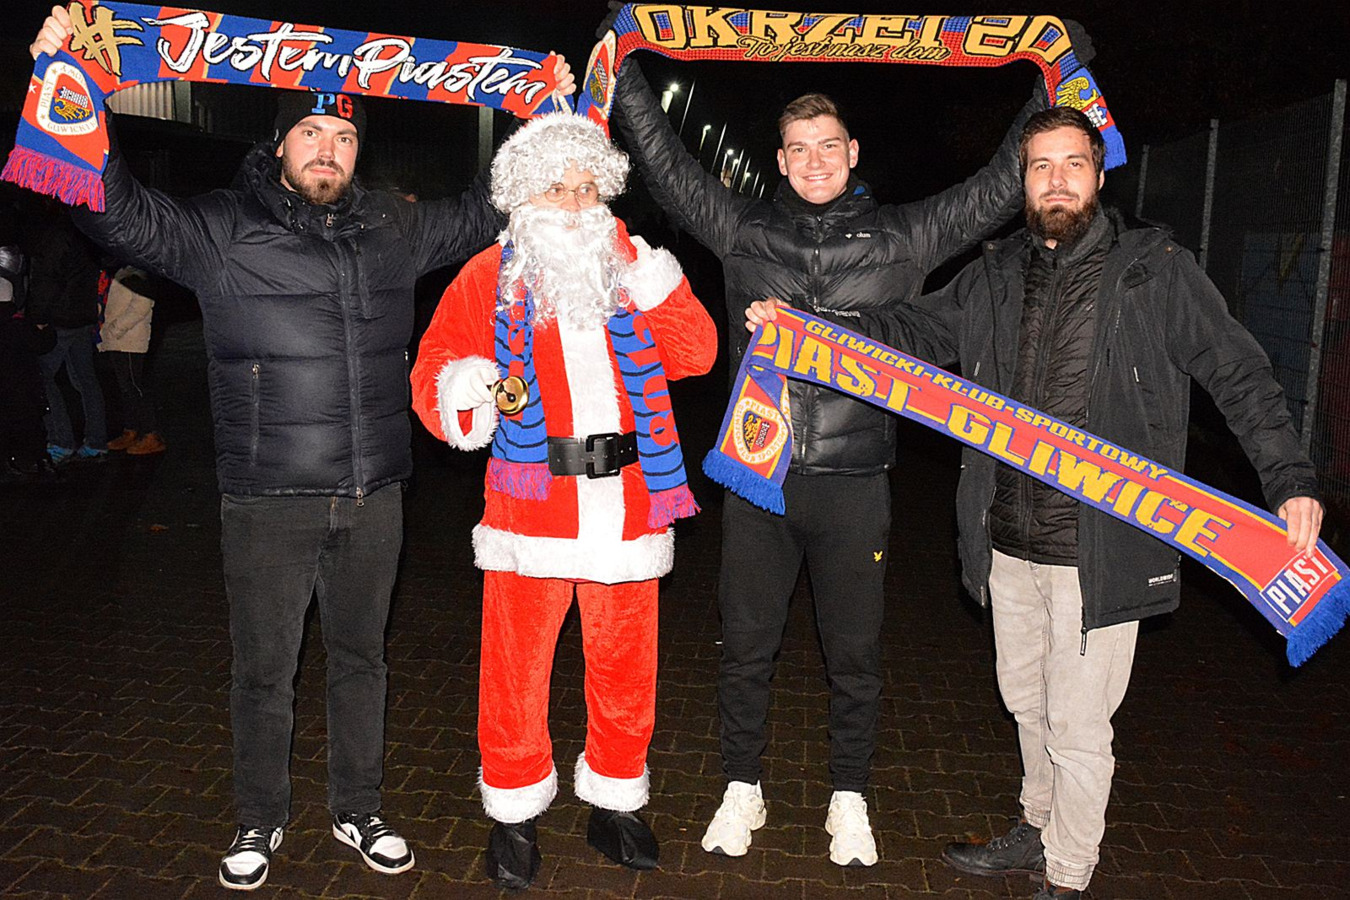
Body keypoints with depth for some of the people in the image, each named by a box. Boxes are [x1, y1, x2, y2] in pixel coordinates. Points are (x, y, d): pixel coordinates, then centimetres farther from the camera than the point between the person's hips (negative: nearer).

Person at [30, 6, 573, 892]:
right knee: (265, 670, 10)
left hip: (373, 499, 3)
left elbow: (488, 212, 19)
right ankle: (261, 821, 33)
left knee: (361, 657, 16)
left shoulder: (394, 227, 9)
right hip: (269, 503, -3)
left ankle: (360, 811, 35)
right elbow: (122, 213, -12)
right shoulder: (221, 230, -1)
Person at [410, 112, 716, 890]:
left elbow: (696, 354, 0)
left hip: (626, 502, 2)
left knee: (625, 664, 13)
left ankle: (616, 801, 34)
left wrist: (655, 285, -11)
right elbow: (435, 366, 0)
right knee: (517, 667, 5)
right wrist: (460, 391, -21)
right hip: (529, 500, -2)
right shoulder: (491, 277, 5)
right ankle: (515, 813, 27)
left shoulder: (632, 269, 10)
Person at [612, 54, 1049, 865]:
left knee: (855, 654, 11)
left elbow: (1002, 186, 8)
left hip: (855, 483, 0)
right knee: (748, 647, 12)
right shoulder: (745, 229, 7)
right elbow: (666, 163, 9)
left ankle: (850, 800, 31)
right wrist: (624, 64, 8)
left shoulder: (902, 236, 5)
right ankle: (743, 790, 32)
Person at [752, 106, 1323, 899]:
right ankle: (1039, 830, 46)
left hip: (1100, 551, -5)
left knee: (1078, 726, 6)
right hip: (1008, 543, 5)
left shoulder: (1157, 271, -5)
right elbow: (910, 333, 11)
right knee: (1026, 702, 22)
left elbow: (1241, 377, -2)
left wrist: (1292, 478, -13)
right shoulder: (996, 278, 7)